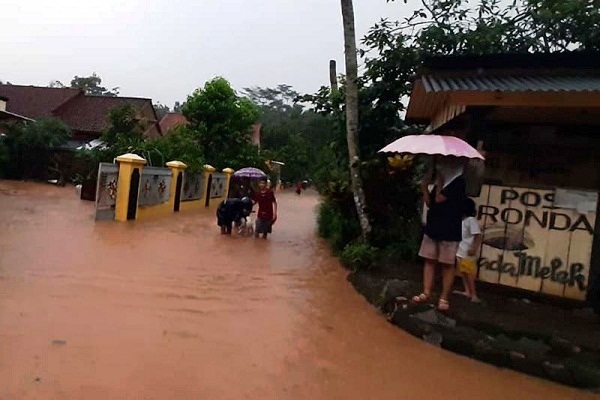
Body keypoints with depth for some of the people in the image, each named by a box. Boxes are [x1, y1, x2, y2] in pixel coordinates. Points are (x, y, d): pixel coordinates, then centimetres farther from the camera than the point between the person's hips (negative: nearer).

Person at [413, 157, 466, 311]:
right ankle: (426, 292, 15)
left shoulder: (458, 182, -12)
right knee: (429, 260, 8)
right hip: (432, 228, 7)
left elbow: (439, 199, -20)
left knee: (447, 264, 2)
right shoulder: (440, 182, 13)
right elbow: (430, 203, 11)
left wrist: (440, 182, -7)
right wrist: (424, 188, -1)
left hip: (449, 231, -7)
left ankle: (444, 298, 9)